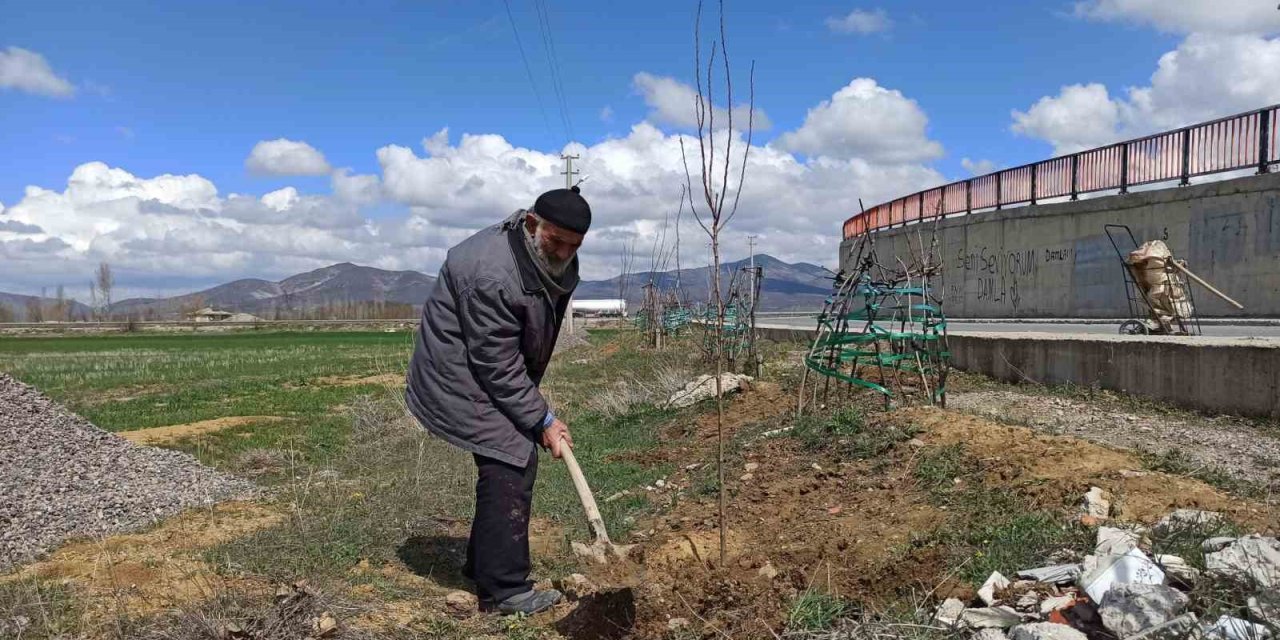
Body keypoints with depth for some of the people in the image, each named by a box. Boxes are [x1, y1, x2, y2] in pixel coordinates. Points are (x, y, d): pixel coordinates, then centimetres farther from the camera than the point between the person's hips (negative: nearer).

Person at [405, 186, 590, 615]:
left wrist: (538, 411, 16)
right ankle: (503, 591, -5)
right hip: (460, 377, -10)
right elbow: (498, 367, -27)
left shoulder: (557, 262, -1)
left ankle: (482, 565, 30)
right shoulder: (492, 274, -32)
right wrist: (542, 421, -21)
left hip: (500, 373, 10)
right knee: (512, 465, -14)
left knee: (509, 463, 13)